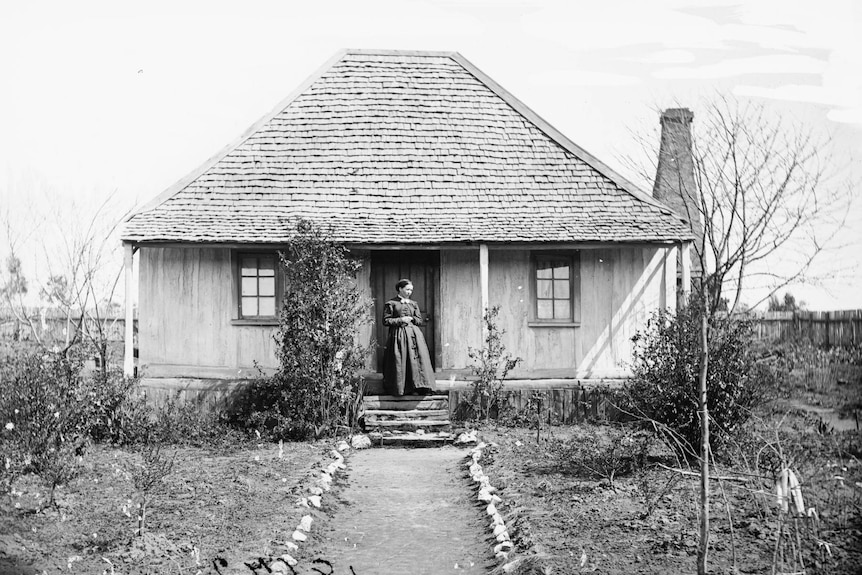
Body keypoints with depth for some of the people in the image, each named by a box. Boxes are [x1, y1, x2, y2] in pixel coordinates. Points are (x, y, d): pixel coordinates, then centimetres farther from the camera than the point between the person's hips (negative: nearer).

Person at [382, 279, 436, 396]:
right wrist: (401, 320, -10)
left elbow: (420, 321, 16)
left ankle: (417, 387, -8)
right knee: (400, 363, -6)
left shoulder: (414, 304, 15)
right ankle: (402, 389, -2)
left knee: (416, 360, -7)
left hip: (414, 334, 4)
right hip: (398, 336, -4)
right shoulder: (391, 304, 2)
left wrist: (411, 319, -4)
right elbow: (386, 321, -3)